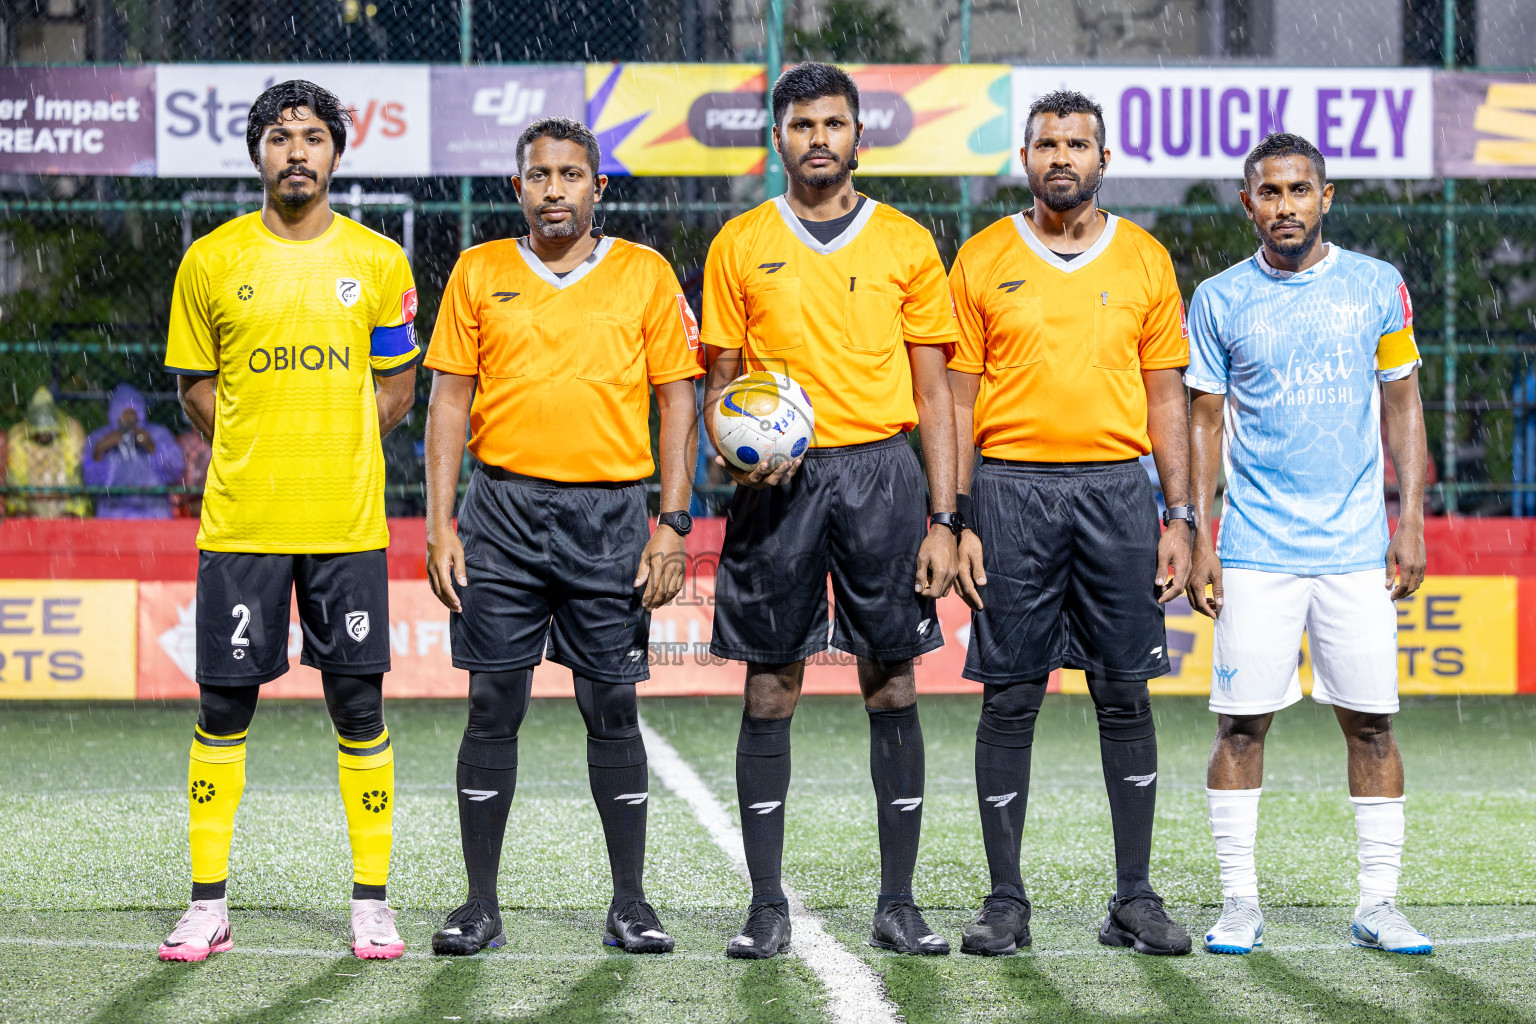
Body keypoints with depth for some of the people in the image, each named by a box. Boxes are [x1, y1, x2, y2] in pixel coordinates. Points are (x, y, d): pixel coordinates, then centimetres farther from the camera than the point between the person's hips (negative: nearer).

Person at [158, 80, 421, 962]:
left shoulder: (378, 262, 4)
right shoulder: (212, 262, 3)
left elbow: (397, 386, 11)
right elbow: (197, 384, 11)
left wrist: (332, 452, 2)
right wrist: (257, 453, 2)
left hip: (347, 523, 0)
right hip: (240, 520, 0)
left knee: (359, 709, 2)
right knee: (224, 708, 2)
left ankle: (372, 901, 10)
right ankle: (210, 905, 9)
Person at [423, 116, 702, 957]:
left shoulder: (645, 275, 6)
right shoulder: (479, 273, 8)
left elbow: (677, 401, 5)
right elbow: (449, 400, 7)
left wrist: (672, 524, -3)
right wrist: (440, 526, 0)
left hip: (608, 512, -1)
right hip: (503, 507, 1)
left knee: (612, 708, 1)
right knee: (493, 705, 0)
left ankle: (630, 905, 9)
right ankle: (480, 904, 7)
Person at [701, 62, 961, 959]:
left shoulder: (907, 243, 7)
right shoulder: (741, 245, 8)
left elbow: (933, 394, 7)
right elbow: (724, 380, 12)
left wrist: (943, 521, 0)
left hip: (881, 471, 0)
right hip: (779, 481, 0)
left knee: (893, 685, 1)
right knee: (770, 689, 1)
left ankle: (899, 904, 7)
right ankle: (768, 906, 6)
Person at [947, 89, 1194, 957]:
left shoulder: (1145, 259, 8)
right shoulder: (983, 260, 5)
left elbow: (1166, 396, 10)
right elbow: (961, 401, 5)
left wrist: (1179, 517, 3)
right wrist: (957, 521, -2)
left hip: (1117, 487, 1)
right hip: (1012, 488, -1)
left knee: (1125, 694, 2)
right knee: (1010, 698, 0)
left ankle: (1136, 900, 9)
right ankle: (1007, 901, 6)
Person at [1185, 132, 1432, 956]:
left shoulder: (1377, 287, 5)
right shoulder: (1220, 301, 3)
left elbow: (1402, 406, 9)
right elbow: (1204, 422, 6)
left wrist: (1411, 523, 2)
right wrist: (1195, 538, 0)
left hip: (1356, 547, 1)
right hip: (1255, 548, -1)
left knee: (1371, 722, 0)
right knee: (1242, 722, -2)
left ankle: (1378, 902, 6)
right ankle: (1239, 900, 5)